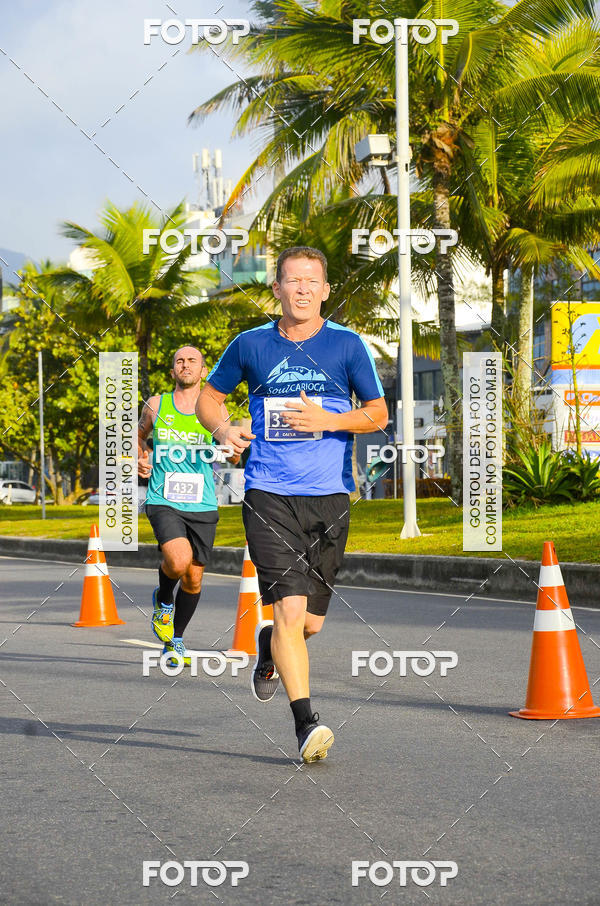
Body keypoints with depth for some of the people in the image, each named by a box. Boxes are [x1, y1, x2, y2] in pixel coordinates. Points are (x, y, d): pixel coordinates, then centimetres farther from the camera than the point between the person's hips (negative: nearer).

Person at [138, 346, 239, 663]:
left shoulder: (214, 409, 4)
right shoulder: (156, 405, 4)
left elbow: (233, 458, 5)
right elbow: (139, 436, 23)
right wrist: (140, 460, 4)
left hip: (202, 506, 2)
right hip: (163, 502, -2)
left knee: (193, 579, 7)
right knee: (179, 560, -26)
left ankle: (176, 641, 30)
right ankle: (163, 599, 8)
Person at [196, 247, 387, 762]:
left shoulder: (347, 345, 4)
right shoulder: (251, 345, 5)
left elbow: (378, 414, 5)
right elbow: (208, 397, 18)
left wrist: (327, 420, -13)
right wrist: (223, 429, -3)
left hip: (329, 496, 1)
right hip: (269, 495, -1)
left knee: (311, 620, 8)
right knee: (290, 607, -16)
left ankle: (270, 644, 44)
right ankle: (305, 722, -12)